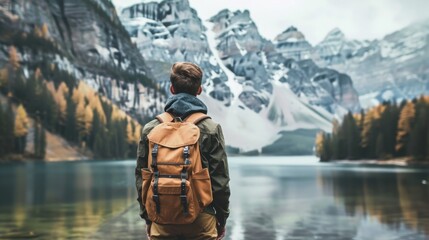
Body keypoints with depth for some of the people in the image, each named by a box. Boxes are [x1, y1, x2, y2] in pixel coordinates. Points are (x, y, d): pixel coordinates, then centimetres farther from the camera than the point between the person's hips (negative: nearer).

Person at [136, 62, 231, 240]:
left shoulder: (150, 129, 0)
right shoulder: (211, 129, -6)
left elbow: (141, 178, 4)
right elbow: (220, 180, -6)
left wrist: (147, 218, 14)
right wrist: (222, 219, 7)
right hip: (200, 218, -2)